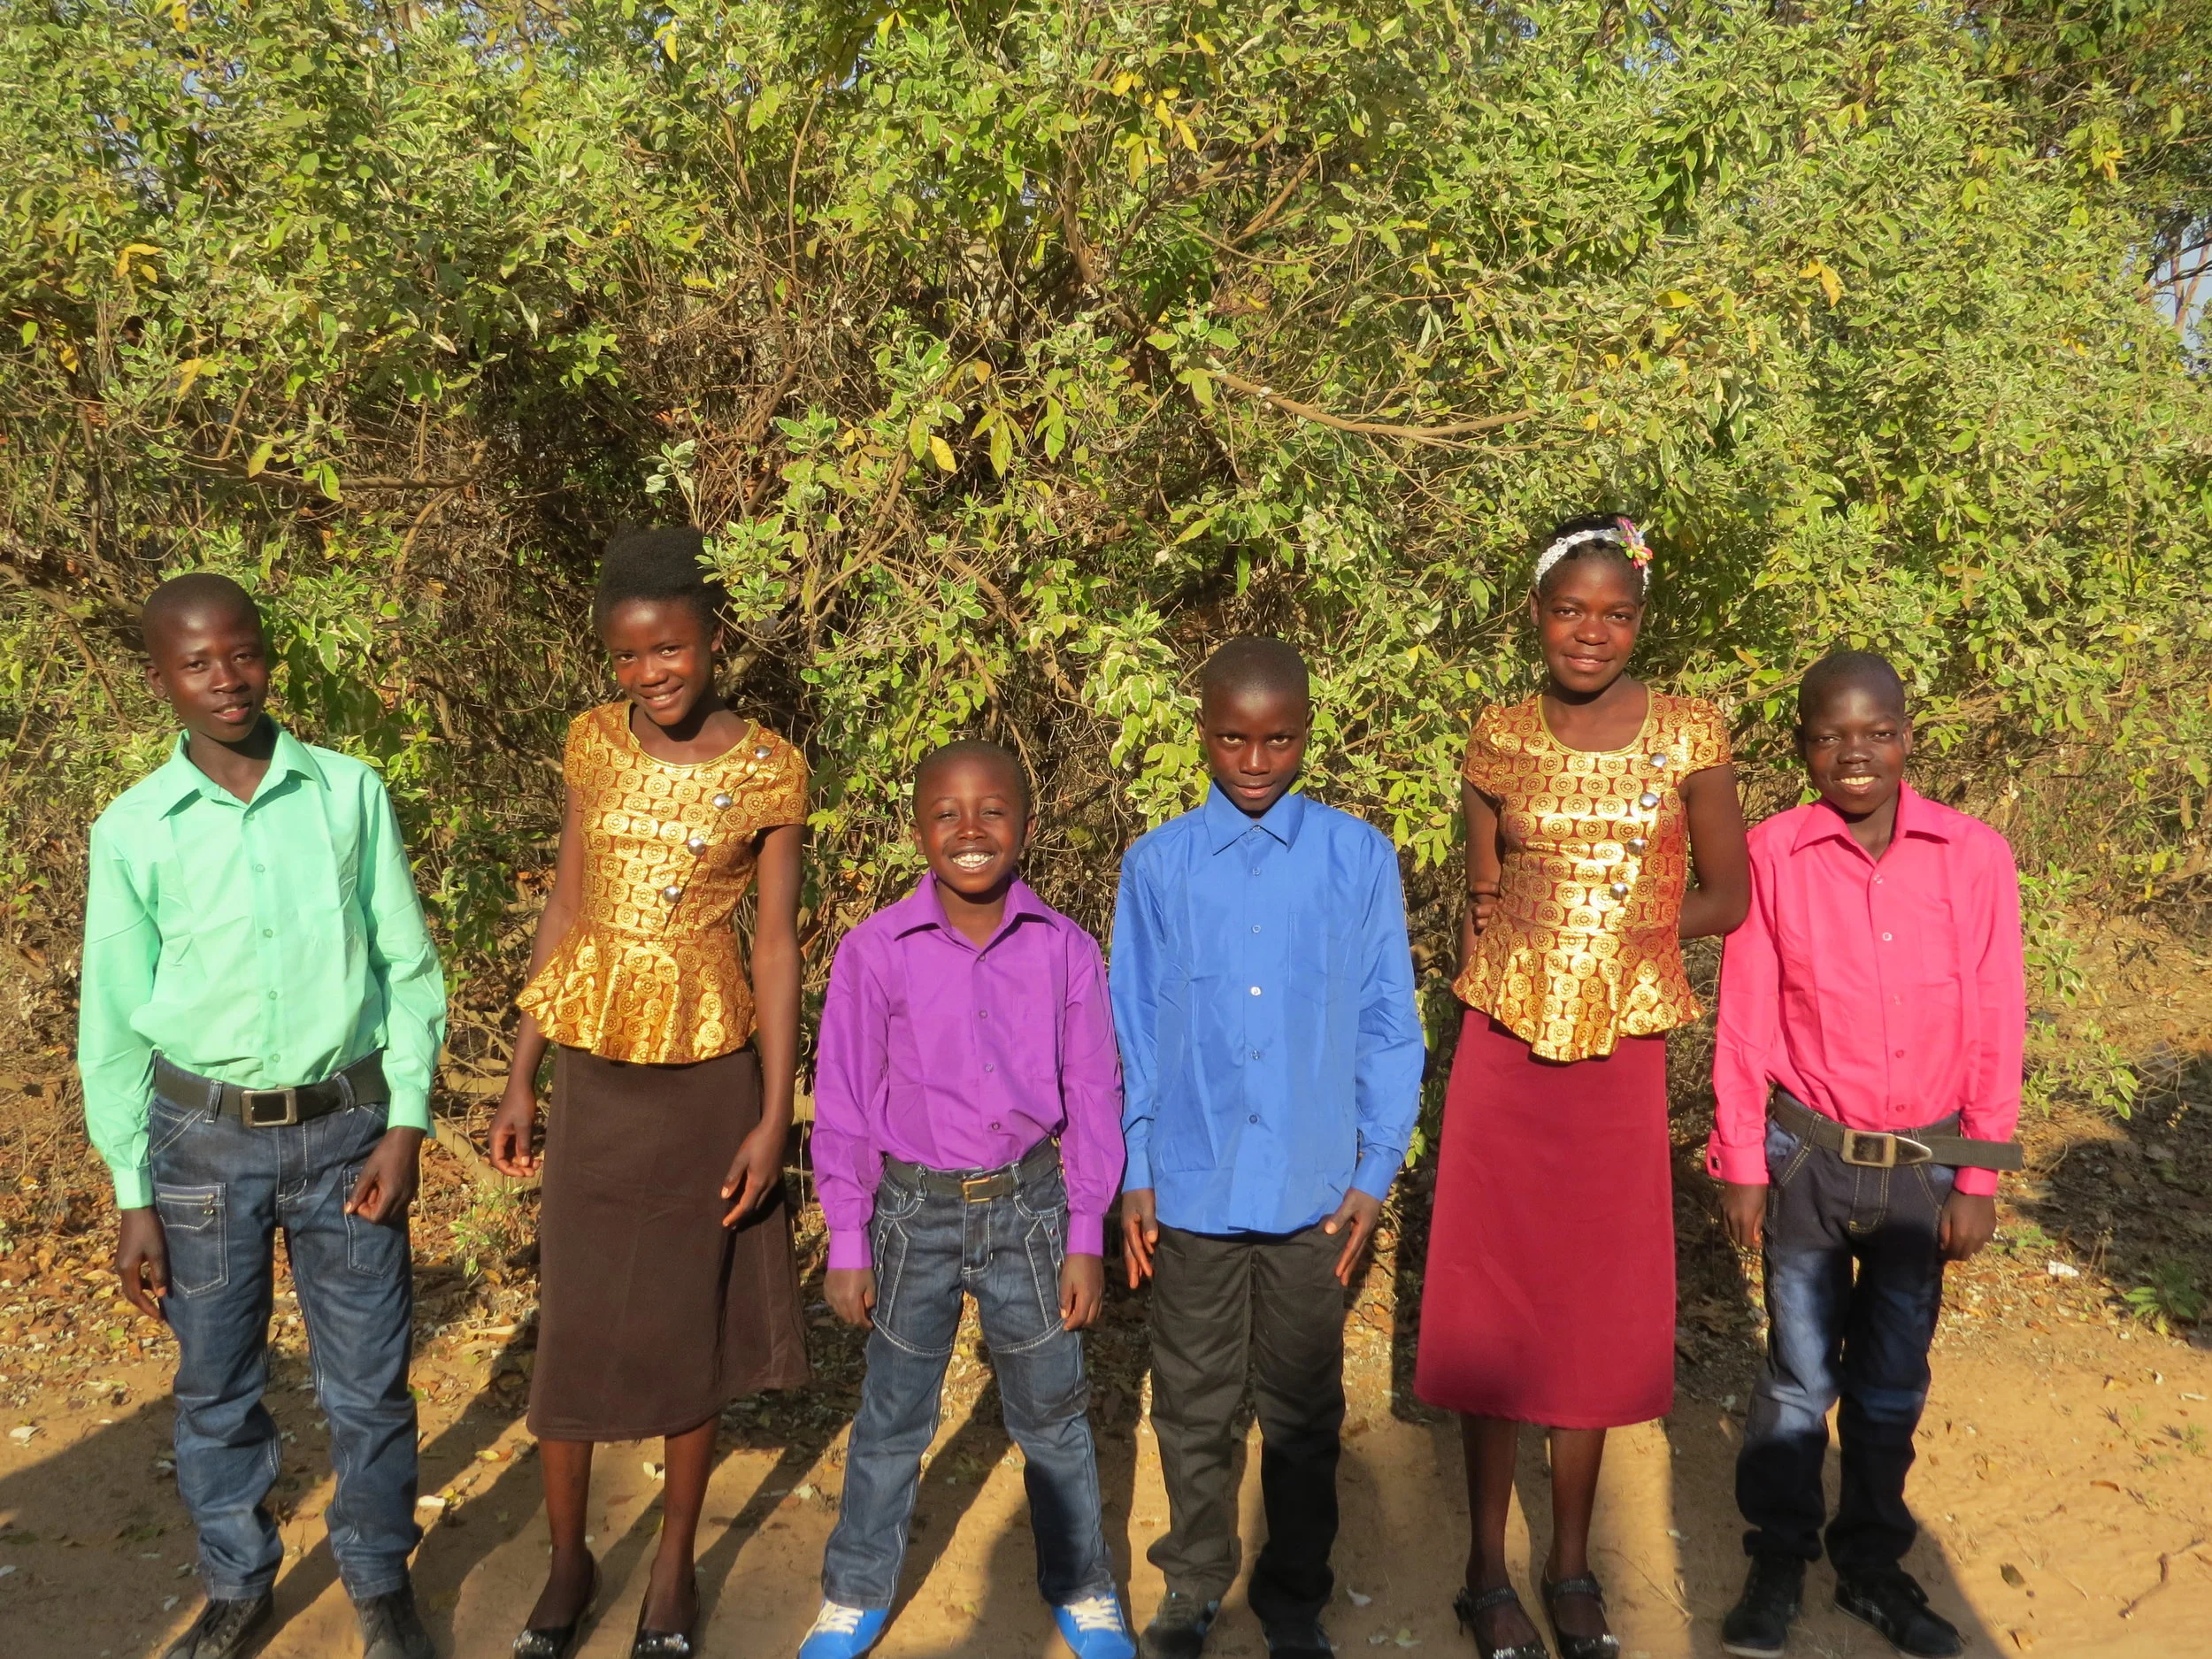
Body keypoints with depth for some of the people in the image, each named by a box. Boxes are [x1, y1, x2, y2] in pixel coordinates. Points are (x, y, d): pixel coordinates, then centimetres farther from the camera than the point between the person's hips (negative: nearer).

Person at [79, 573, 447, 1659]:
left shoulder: (350, 793, -5)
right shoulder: (134, 828, -5)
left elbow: (409, 969, 0)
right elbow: (114, 1021, 1)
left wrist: (405, 1126, -6)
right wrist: (133, 1197, 1)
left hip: (346, 1129, 0)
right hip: (203, 1139, 1)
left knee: (368, 1385, 9)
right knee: (215, 1386, 15)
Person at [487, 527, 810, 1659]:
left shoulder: (768, 771, -7)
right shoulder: (594, 743, 0)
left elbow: (776, 944, -5)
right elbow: (564, 909, 5)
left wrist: (773, 1114, -8)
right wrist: (520, 1080, 5)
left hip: (709, 1069, -2)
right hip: (595, 1065, 2)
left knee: (688, 1320, 11)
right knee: (573, 1321, 9)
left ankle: (675, 1563, 29)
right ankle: (566, 1559, 30)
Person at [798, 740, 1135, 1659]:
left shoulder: (1066, 950, -7)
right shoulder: (875, 949, -10)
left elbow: (1092, 1096, -1)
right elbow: (844, 1101, -4)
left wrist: (1085, 1236, 0)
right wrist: (846, 1243, -2)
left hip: (1029, 1207, 1)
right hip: (913, 1211, 0)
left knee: (1054, 1414, 15)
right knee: (892, 1417, 16)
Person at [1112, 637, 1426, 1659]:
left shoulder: (1360, 859, -4)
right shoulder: (1156, 864, -1)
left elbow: (1390, 1030, 0)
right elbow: (1131, 1032, 3)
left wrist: (1376, 1174, -2)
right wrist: (1131, 1175, 2)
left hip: (1314, 1191, 0)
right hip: (1191, 1187, 1)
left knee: (1303, 1411, 14)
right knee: (1193, 1406, 15)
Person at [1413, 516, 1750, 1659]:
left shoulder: (1689, 736, -2)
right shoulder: (1498, 739, 2)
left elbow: (1728, 898, 4)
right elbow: (1477, 899, 8)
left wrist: (1627, 925, -5)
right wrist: (1484, 994, -1)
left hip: (1621, 1053, 0)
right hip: (1503, 1050, 1)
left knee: (1596, 1308, 10)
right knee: (1491, 1305, 6)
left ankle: (1571, 1567, 28)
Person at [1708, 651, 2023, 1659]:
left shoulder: (1975, 858, -7)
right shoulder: (1771, 856, -10)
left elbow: (1994, 1026, -2)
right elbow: (1745, 1022, -5)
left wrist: (1978, 1179, -1)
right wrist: (1740, 1166, -3)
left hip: (1923, 1164, 2)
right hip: (1808, 1158, -1)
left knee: (1893, 1380, 15)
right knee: (1799, 1375, 9)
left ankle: (1871, 1564, 33)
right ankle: (1777, 1565, 26)